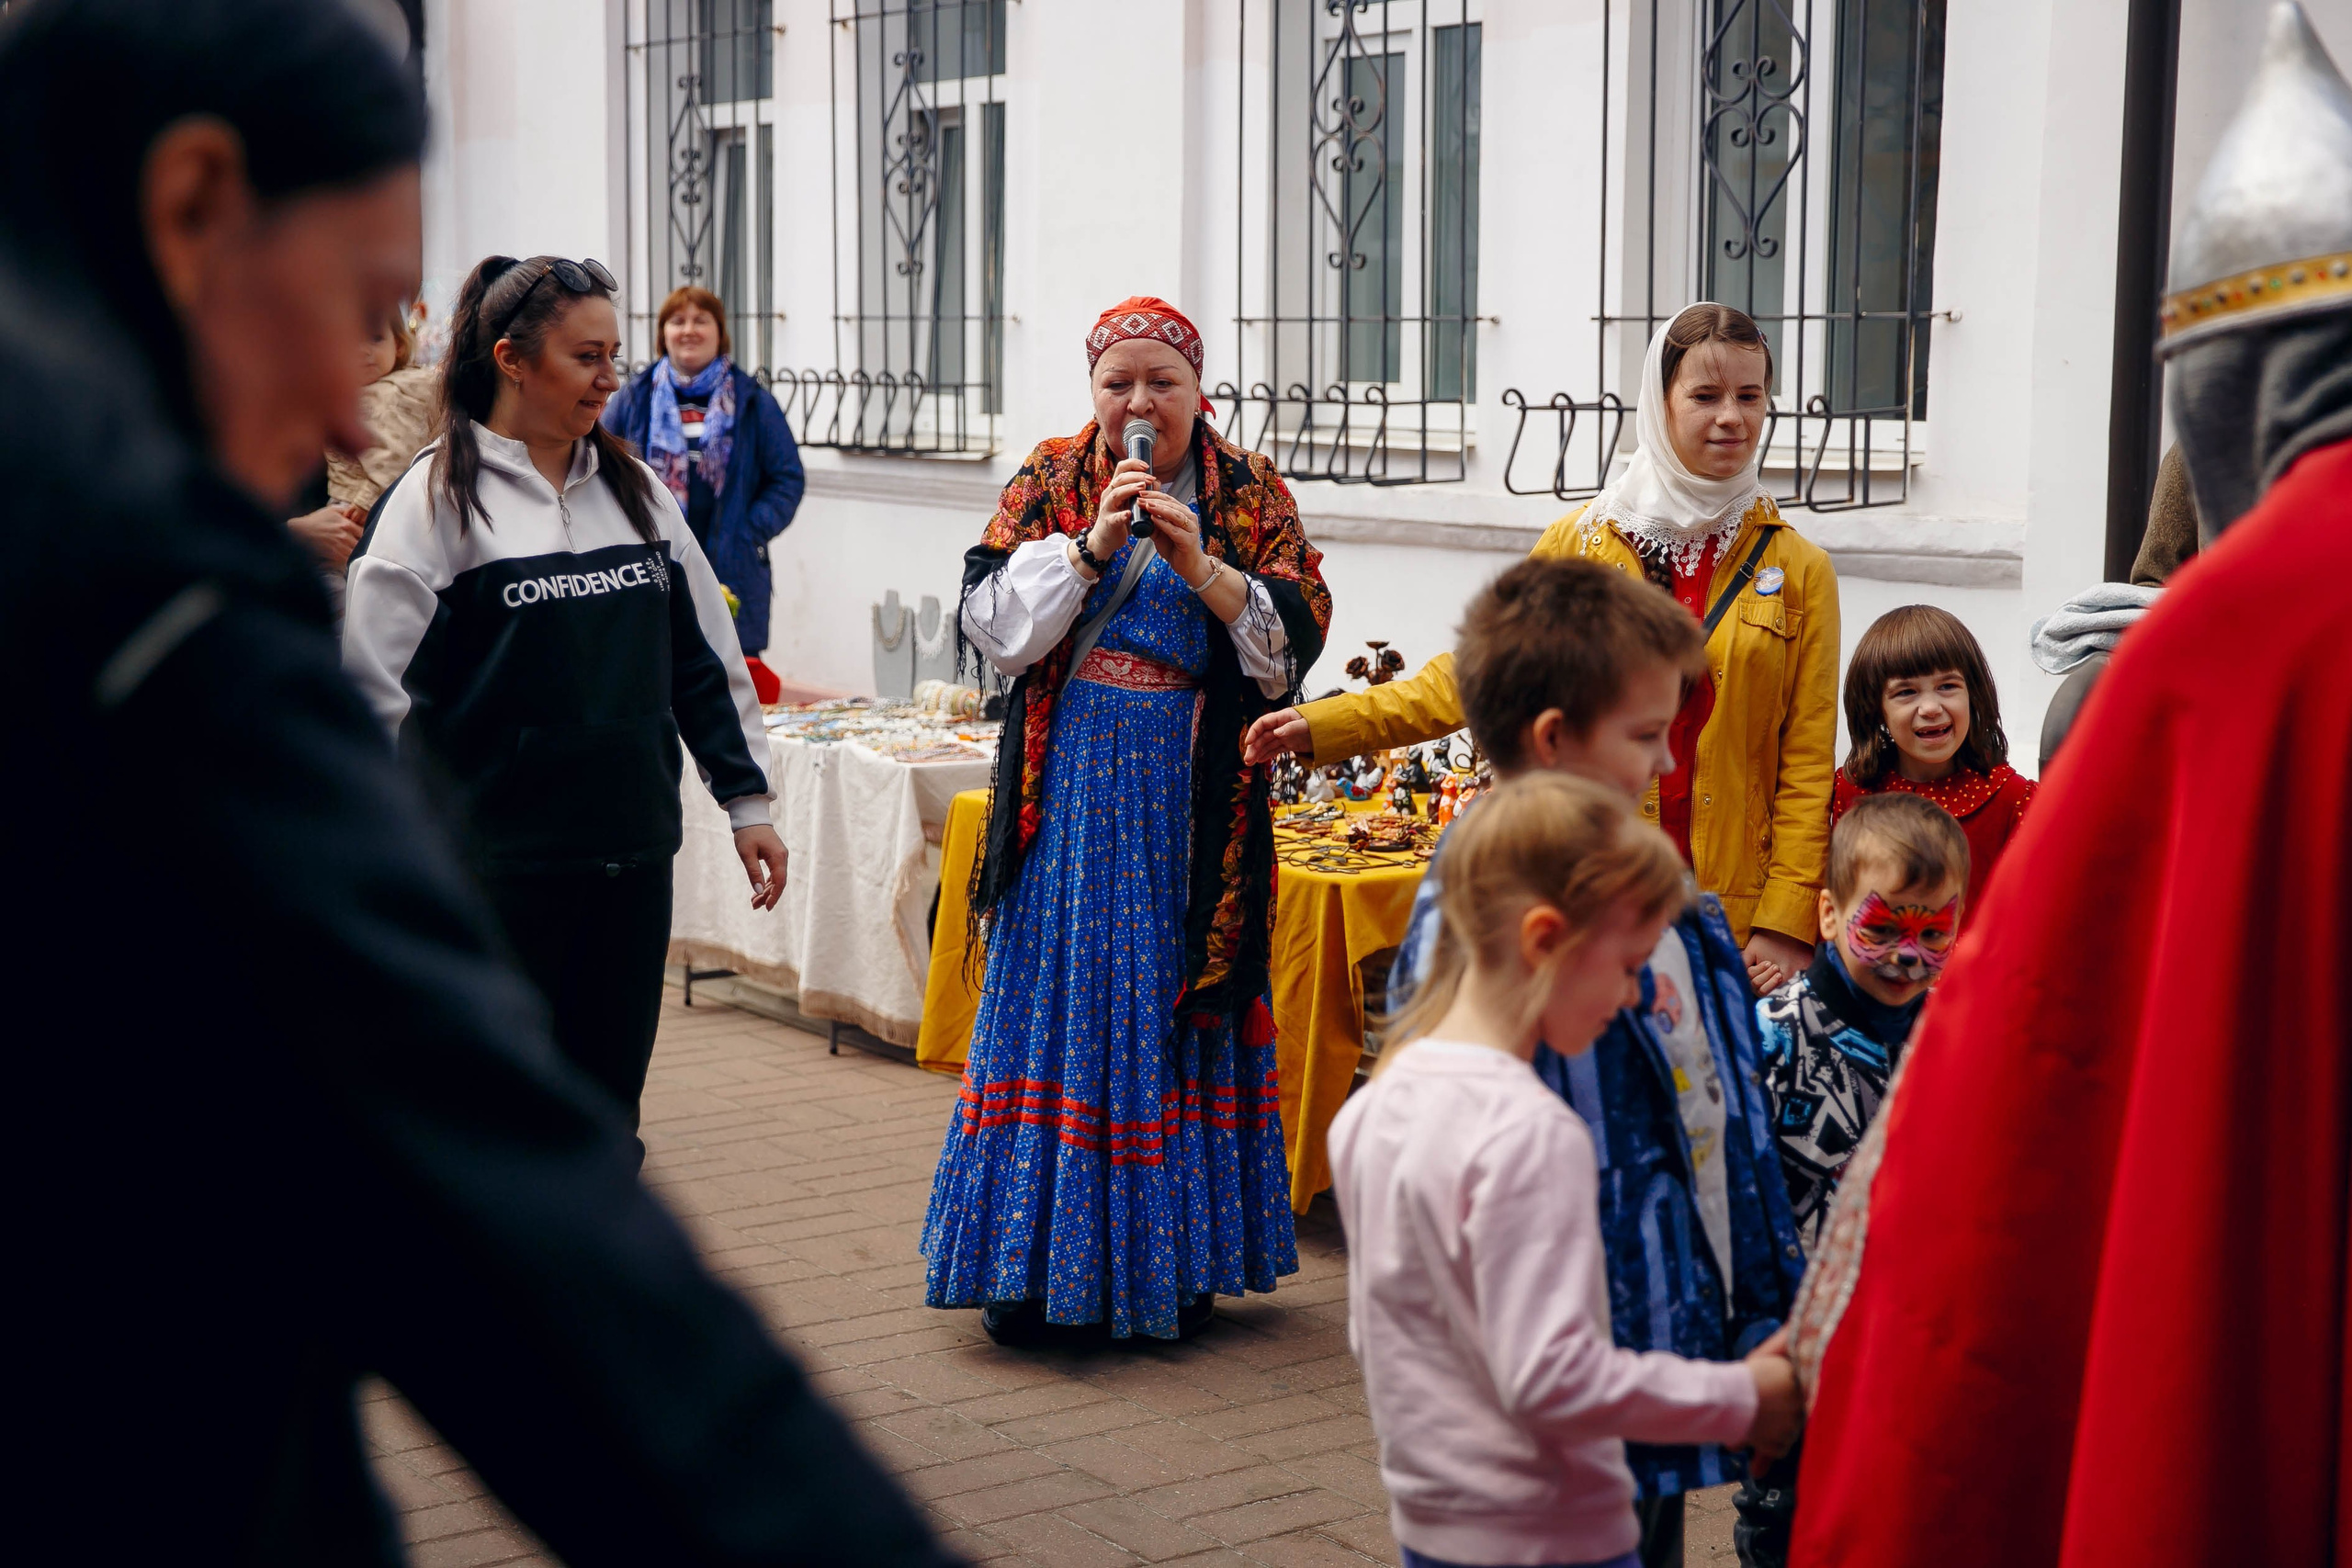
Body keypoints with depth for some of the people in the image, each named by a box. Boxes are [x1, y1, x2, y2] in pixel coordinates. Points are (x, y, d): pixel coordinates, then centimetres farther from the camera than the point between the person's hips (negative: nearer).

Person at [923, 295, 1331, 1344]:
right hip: (1073, 782, 0)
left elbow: (1298, 633, -5)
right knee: (1058, 1004, 1)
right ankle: (1030, 1266, 10)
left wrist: (1200, 562, -18)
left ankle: (1172, 1262, 16)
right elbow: (991, 620, -5)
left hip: (1193, 796, 0)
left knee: (1181, 1006, 4)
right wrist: (1092, 541, -16)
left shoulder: (1250, 494, 5)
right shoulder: (1052, 480, 6)